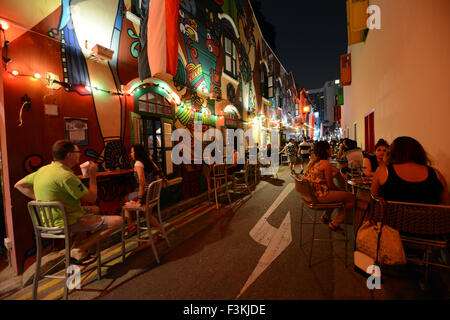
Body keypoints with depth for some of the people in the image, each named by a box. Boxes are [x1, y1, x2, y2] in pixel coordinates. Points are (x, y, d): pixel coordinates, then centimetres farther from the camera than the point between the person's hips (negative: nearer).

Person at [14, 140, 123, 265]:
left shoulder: (43, 170, 6)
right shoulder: (66, 175, -22)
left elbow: (19, 185, 20)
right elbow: (92, 198, -17)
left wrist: (40, 199, 15)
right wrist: (92, 175, -5)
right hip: (68, 223, -10)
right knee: (117, 221, -15)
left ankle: (75, 247, 20)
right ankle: (79, 250, -6)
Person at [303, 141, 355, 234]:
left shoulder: (312, 161, 10)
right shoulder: (326, 163, -16)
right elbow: (330, 185, -12)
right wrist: (339, 189, 5)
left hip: (311, 193, 10)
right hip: (321, 195, -9)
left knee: (336, 193, 30)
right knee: (351, 198, 1)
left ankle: (326, 217, 34)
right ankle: (335, 224, 7)